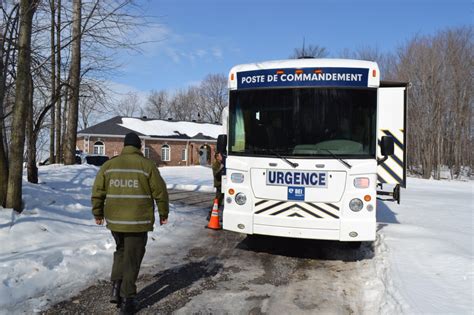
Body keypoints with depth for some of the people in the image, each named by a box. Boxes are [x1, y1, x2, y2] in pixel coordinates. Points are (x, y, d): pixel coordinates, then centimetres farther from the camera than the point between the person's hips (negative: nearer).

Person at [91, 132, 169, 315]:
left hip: (114, 220, 4)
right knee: (132, 259, 7)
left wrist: (98, 214, 19)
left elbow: (97, 192, 6)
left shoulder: (109, 165, 5)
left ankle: (116, 287, 15)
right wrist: (163, 214, 10)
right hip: (138, 221, -3)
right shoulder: (147, 165, -5)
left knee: (121, 251, 26)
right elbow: (160, 192, -3)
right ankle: (126, 300, 10)